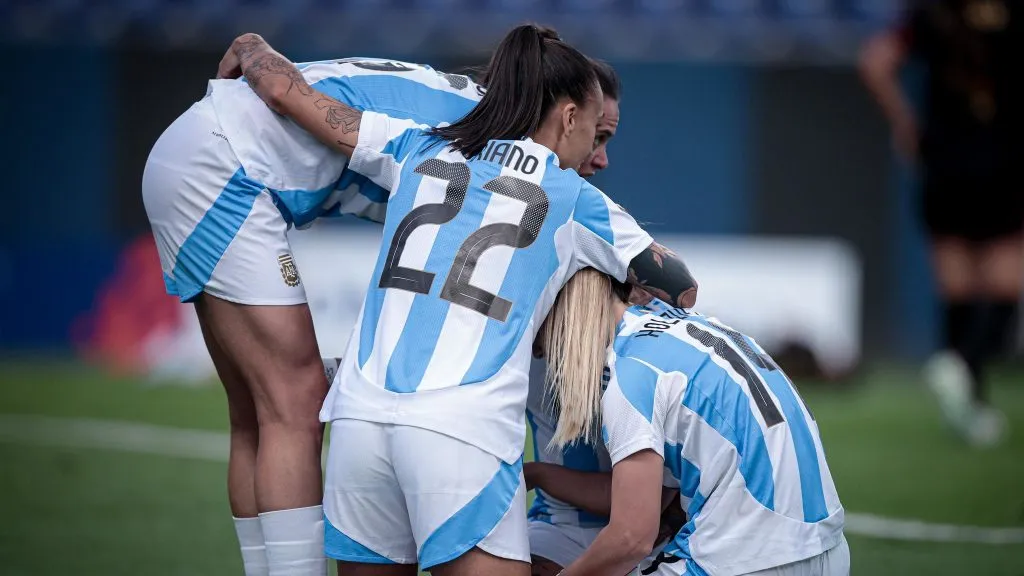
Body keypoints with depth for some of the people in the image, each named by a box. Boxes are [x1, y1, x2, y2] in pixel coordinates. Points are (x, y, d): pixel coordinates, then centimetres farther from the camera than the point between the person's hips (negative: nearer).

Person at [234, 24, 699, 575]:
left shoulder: (420, 150, 17)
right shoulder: (577, 203, 12)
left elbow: (284, 91, 20)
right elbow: (681, 288, 22)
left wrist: (251, 54, 41)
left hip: (361, 412, 4)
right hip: (464, 431, -4)